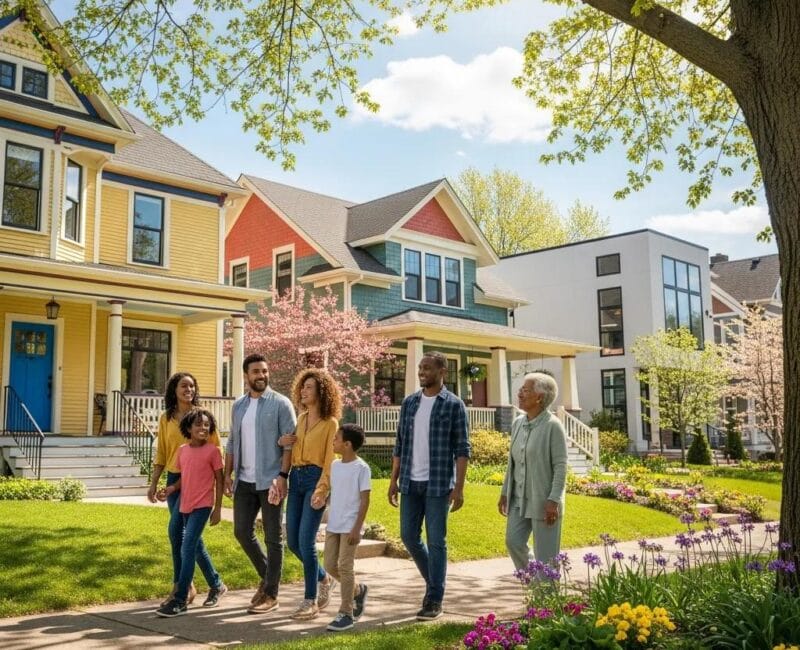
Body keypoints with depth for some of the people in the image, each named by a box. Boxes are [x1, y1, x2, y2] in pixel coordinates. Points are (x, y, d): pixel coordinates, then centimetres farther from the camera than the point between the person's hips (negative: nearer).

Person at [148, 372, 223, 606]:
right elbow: (161, 453, 13)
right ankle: (213, 583, 19)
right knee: (188, 533, 8)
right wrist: (154, 483, 10)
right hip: (174, 478, 5)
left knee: (176, 529, -14)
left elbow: (216, 448, 0)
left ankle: (179, 585, -1)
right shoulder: (166, 418, 9)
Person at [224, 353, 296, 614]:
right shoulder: (238, 405, 12)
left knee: (273, 538, 2)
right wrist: (228, 473, 8)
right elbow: (233, 442, 16)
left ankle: (271, 594, 12)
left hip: (270, 481, -6)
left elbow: (290, 443, -11)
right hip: (245, 481, 6)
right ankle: (266, 576, 31)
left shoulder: (281, 404, -6)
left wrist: (282, 476, -19)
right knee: (242, 531, 9)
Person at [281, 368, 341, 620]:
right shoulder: (301, 418, 15)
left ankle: (311, 601, 4)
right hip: (295, 478, 7)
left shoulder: (330, 422, -4)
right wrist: (284, 441, -4)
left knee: (306, 542, -9)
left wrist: (322, 490, -18)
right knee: (292, 541, 8)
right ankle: (324, 579, 31)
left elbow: (330, 460, -9)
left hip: (315, 478, -7)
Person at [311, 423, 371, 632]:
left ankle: (346, 613, 6)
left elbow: (364, 500, -12)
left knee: (345, 566, -5)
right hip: (333, 525, 7)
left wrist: (357, 528, -15)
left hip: (350, 527, -7)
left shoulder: (361, 468, -11)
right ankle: (358, 590, 32)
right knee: (330, 565, 8)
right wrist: (321, 499, 0)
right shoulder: (335, 465, 9)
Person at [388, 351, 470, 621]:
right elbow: (400, 444, 12)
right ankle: (434, 579, 32)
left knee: (436, 541, 0)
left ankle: (434, 600, 11)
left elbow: (462, 449, -7)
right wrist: (394, 480, 8)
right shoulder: (409, 402, 9)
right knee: (408, 536, 9)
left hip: (439, 484, -5)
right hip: (411, 483, 5)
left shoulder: (454, 405, -5)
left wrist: (459, 488, -13)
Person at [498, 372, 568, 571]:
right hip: (519, 498, 6)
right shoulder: (517, 423, 8)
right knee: (513, 541, 0)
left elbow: (560, 466, -15)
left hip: (544, 500, -6)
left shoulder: (553, 425, -12)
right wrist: (505, 492, 13)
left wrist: (554, 500, -20)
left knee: (545, 554, 0)